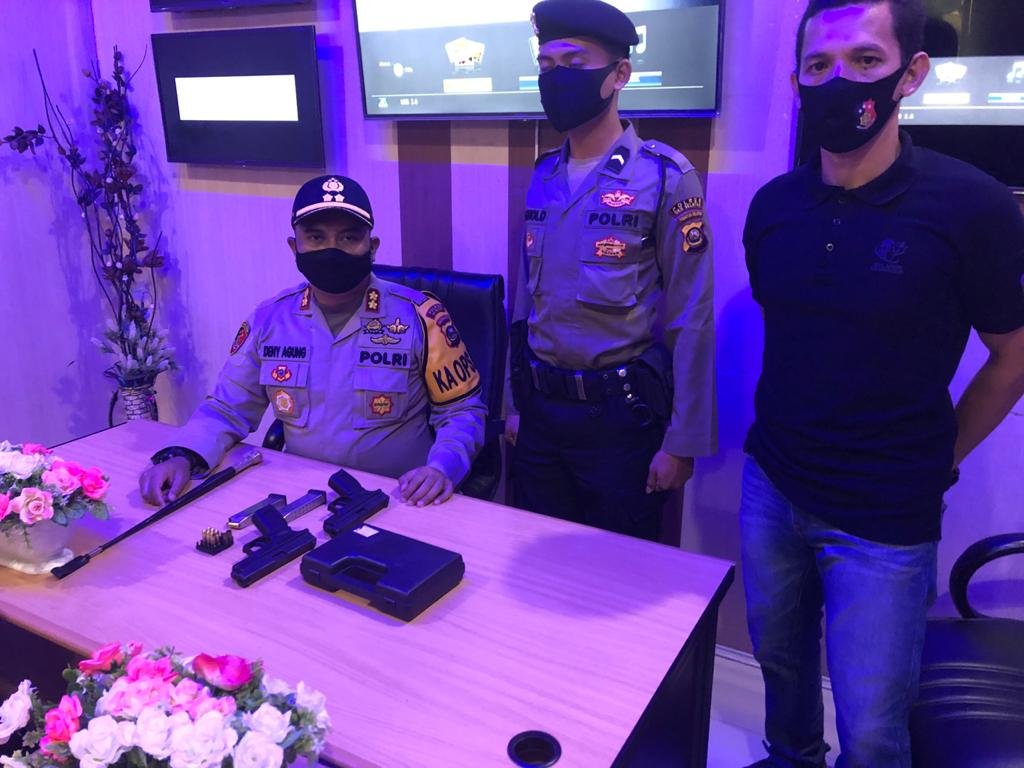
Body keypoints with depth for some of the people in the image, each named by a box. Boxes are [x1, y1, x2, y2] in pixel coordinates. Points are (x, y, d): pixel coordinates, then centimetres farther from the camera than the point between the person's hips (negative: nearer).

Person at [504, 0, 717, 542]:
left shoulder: (664, 176, -11)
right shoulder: (543, 176, 6)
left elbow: (691, 319, -11)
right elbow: (525, 298, 11)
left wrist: (681, 441, -11)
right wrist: (514, 402, 13)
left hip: (620, 413, -5)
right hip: (540, 409, 5)